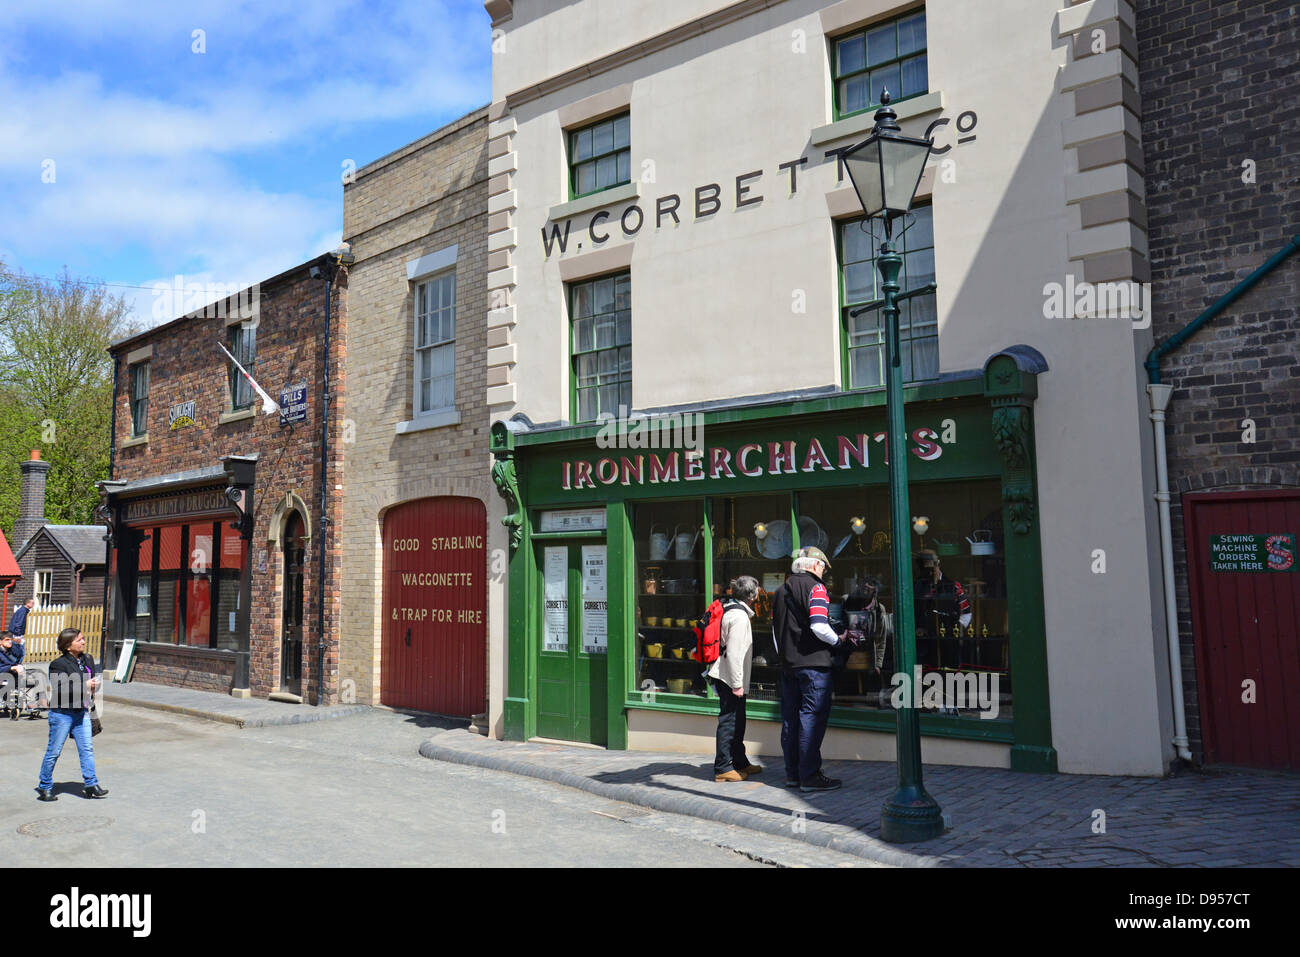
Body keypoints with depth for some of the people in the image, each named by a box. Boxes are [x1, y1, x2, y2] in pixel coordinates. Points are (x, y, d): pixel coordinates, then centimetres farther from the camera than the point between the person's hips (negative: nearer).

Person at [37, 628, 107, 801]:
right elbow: (60, 690, -21)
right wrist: (84, 686, -22)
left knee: (87, 749, 1)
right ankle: (44, 787, 19)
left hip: (82, 712, 6)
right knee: (54, 751, 4)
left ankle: (91, 785, 4)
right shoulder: (58, 664, -12)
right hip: (62, 714, -6)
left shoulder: (87, 660, 9)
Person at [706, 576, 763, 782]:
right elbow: (733, 653, -22)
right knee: (729, 721, -4)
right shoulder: (739, 616, -17)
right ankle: (722, 768, 2)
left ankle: (740, 762, 29)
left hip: (727, 677, 10)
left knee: (737, 720, 18)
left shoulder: (731, 609, 14)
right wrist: (737, 684, -20)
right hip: (730, 678, -10)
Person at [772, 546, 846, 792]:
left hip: (788, 664, 8)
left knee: (790, 718, 11)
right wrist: (837, 640, -4)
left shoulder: (780, 591, 14)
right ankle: (809, 776, -3)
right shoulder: (815, 587, -9)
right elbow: (819, 626, -21)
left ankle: (792, 774, 18)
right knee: (812, 717, -4)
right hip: (813, 662, -8)